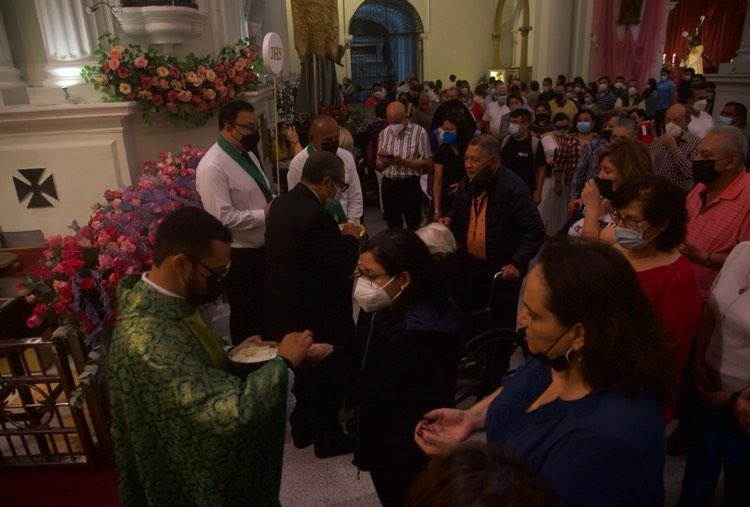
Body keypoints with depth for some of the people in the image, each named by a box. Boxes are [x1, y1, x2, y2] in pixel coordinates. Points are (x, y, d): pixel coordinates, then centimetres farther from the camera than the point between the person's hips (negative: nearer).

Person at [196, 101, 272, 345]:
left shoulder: (246, 154, 8)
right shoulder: (213, 167, -21)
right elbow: (223, 218, -26)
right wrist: (264, 214, -20)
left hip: (262, 247, 9)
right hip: (240, 255, -9)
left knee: (265, 310, 24)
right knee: (246, 316, 10)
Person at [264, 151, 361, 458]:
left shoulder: (282, 203, 1)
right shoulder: (316, 216, -28)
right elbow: (343, 265, -25)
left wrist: (336, 235, 8)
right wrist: (350, 237, -8)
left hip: (285, 307, 9)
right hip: (316, 313, -9)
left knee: (304, 370, 25)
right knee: (327, 376, 12)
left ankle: (302, 429, 42)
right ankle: (327, 439, 30)